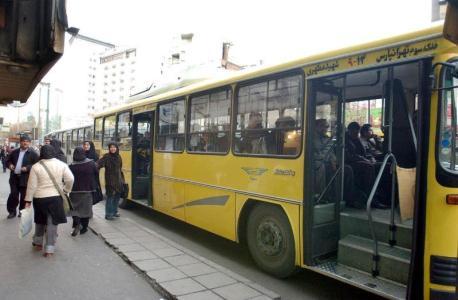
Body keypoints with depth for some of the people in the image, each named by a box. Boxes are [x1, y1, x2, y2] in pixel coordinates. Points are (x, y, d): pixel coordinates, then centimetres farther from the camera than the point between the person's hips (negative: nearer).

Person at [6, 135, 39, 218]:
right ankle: (12, 211, 18)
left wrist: (27, 168, -22)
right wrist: (10, 165, -2)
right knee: (13, 195, 6)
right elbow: (8, 161, 20)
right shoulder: (14, 152, 10)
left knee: (24, 196, 7)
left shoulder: (33, 153, -6)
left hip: (25, 178, -3)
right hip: (14, 177, 4)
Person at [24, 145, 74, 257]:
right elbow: (70, 179, -10)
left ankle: (38, 242, 37)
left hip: (39, 198, 1)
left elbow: (32, 186, -5)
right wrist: (66, 189, 6)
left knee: (40, 220, 22)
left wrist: (28, 200, 2)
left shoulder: (36, 167, -6)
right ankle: (49, 248, 4)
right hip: (55, 197, -1)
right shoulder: (61, 165, -6)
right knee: (52, 222, 4)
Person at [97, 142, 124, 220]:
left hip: (118, 180, 7)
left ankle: (114, 211, 30)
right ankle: (108, 214, 8)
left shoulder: (118, 157, 9)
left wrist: (122, 179, 17)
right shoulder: (106, 157, -10)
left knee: (117, 196, 15)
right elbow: (99, 163, -26)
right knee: (110, 197, -2)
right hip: (110, 181, -7)